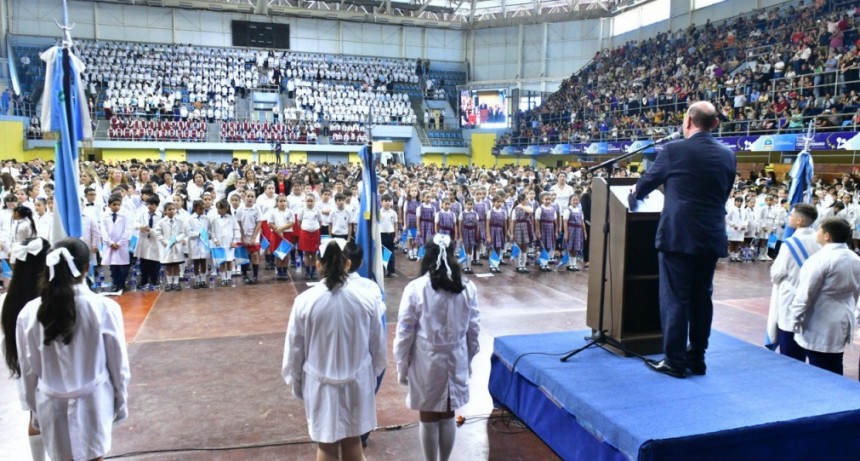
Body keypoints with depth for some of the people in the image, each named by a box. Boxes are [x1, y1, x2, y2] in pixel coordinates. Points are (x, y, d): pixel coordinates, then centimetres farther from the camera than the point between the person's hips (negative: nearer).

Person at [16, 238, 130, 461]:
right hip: (93, 401, -2)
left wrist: (33, 408, 15)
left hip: (52, 403, 2)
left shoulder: (30, 312, -11)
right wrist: (121, 402, 7)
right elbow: (118, 364, -8)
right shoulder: (105, 308, -18)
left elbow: (28, 370, 0)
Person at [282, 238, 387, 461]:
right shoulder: (366, 298, -12)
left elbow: (294, 350, -6)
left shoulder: (304, 301, -16)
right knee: (352, 442, 19)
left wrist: (295, 382, 10)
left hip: (321, 383, -1)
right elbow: (377, 346, 0)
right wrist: (373, 374, 17)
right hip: (357, 382, 2)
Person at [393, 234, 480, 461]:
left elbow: (405, 334, -10)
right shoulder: (468, 288, -5)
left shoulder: (415, 288, -14)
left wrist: (402, 366, 2)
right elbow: (473, 331, 3)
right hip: (455, 362, 3)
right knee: (448, 416, 17)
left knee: (428, 418, 12)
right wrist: (468, 361, 16)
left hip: (426, 363, -3)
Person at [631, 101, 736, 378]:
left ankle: (674, 361, 6)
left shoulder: (674, 150, -8)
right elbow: (723, 195, 18)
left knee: (675, 298, 1)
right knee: (702, 298, 13)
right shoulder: (728, 156, 7)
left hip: (678, 235, -5)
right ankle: (696, 359, 22)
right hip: (711, 237, 5)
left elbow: (648, 181, 5)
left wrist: (636, 194, 28)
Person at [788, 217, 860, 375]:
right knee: (834, 370, 16)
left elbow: (805, 292, -17)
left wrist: (795, 317, -7)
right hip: (843, 323, 8)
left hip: (820, 327, -8)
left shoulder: (821, 258, -19)